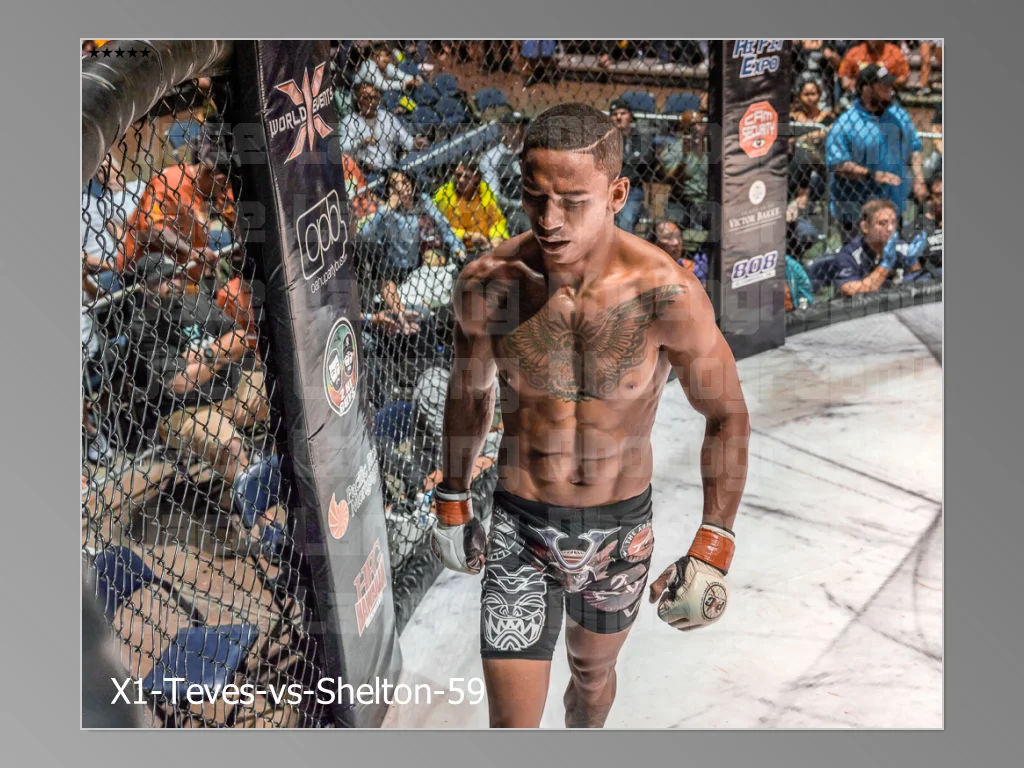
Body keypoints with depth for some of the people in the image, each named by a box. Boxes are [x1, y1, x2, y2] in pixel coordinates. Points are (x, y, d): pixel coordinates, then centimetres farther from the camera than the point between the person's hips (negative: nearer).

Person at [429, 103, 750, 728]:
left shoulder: (667, 294, -24)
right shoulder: (486, 285, -17)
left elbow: (728, 416, -10)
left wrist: (714, 549, -15)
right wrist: (452, 505, 12)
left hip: (621, 527, 1)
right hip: (522, 528, 0)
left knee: (593, 675, 27)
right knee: (512, 724, -1)